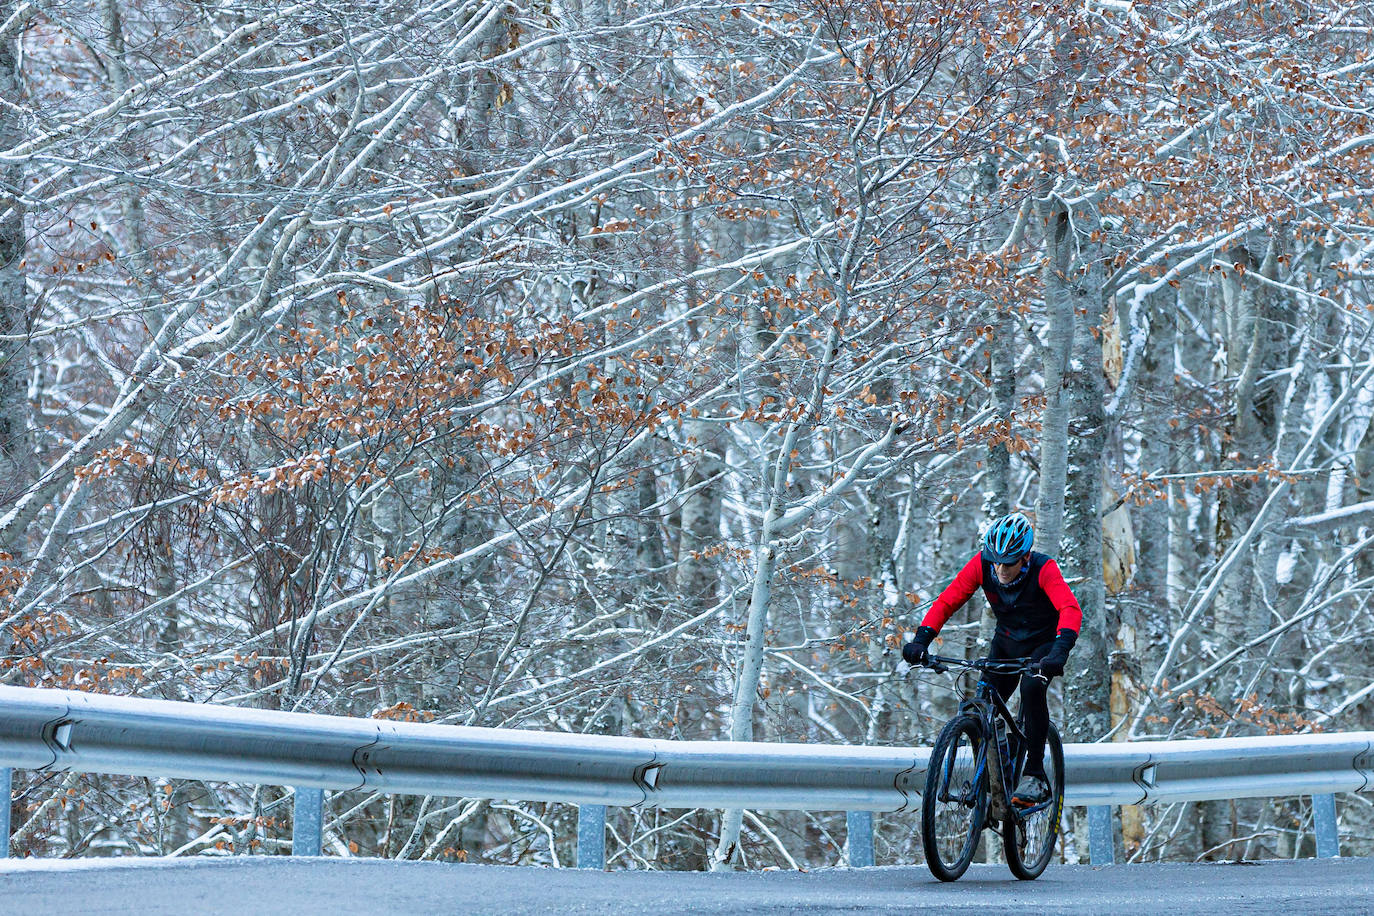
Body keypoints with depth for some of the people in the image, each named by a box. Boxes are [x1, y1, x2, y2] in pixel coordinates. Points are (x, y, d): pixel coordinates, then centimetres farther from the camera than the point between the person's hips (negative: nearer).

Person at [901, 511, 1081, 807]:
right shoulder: (982, 564, -20)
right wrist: (921, 640, -34)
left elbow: (1070, 609, -43)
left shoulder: (1044, 569, -29)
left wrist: (1060, 651, -60)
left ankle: (1035, 776, -24)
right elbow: (947, 601, -19)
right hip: (1006, 642, 4)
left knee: (1032, 688, -31)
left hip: (1043, 642, -4)